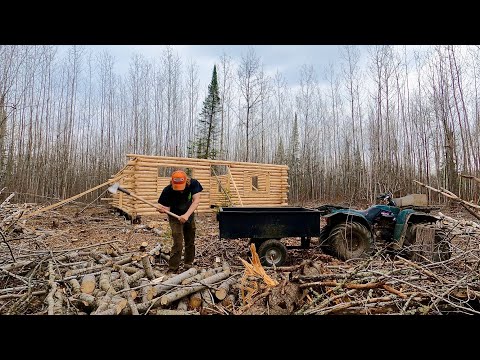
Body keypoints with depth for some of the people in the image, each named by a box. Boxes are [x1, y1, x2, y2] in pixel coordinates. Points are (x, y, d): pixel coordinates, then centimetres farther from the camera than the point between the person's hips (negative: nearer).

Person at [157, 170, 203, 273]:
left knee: (190, 242, 15)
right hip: (175, 218, -3)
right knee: (178, 244, -13)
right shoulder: (168, 191, -28)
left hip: (189, 216, 3)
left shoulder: (193, 183, -26)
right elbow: (167, 207, -23)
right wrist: (163, 210, -48)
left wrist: (186, 215, -45)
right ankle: (172, 270, -1)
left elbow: (196, 200, -33)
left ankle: (188, 264, 34)